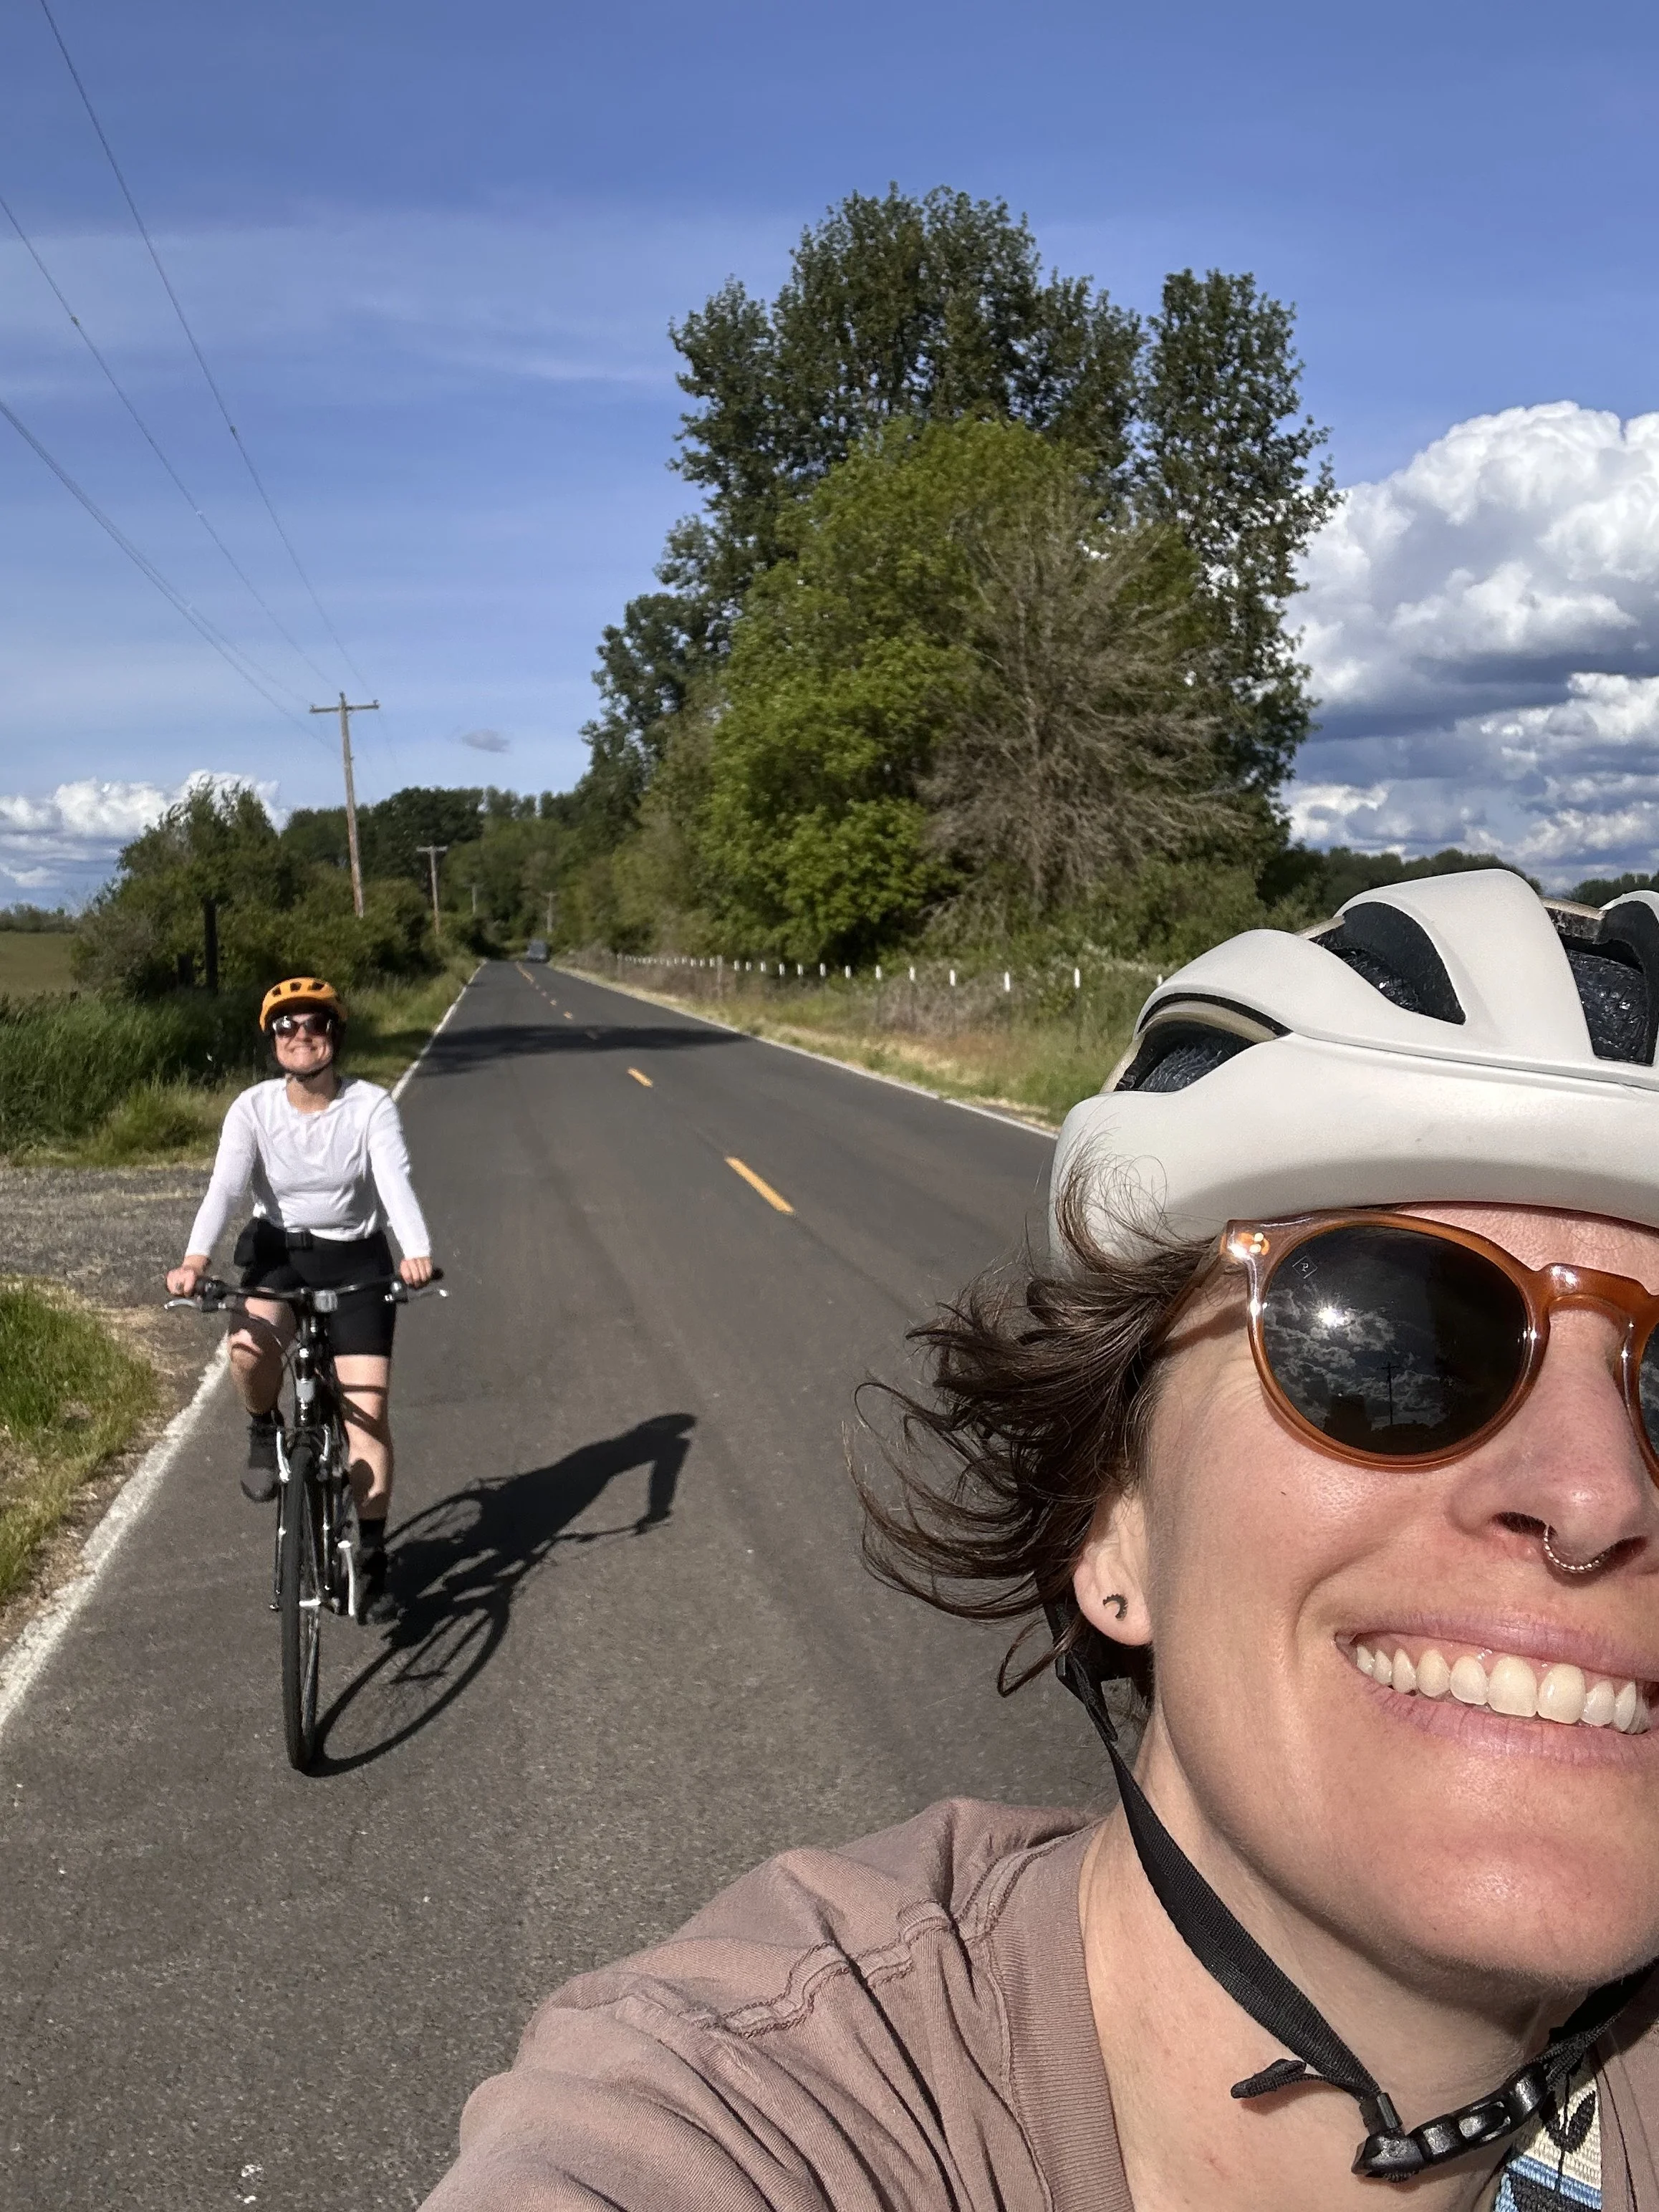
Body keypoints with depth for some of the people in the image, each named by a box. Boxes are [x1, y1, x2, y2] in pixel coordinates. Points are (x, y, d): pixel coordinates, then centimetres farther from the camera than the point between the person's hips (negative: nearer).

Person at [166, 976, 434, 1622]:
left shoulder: (371, 1106, -14)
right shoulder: (253, 1107, -11)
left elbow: (396, 1183, -27)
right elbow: (224, 1187, -23)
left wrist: (418, 1251, -46)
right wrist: (195, 1259, -41)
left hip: (356, 1258, -1)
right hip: (278, 1252, 1)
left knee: (368, 1409, -6)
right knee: (249, 1346, -32)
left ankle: (372, 1554, 9)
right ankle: (264, 1434, 3)